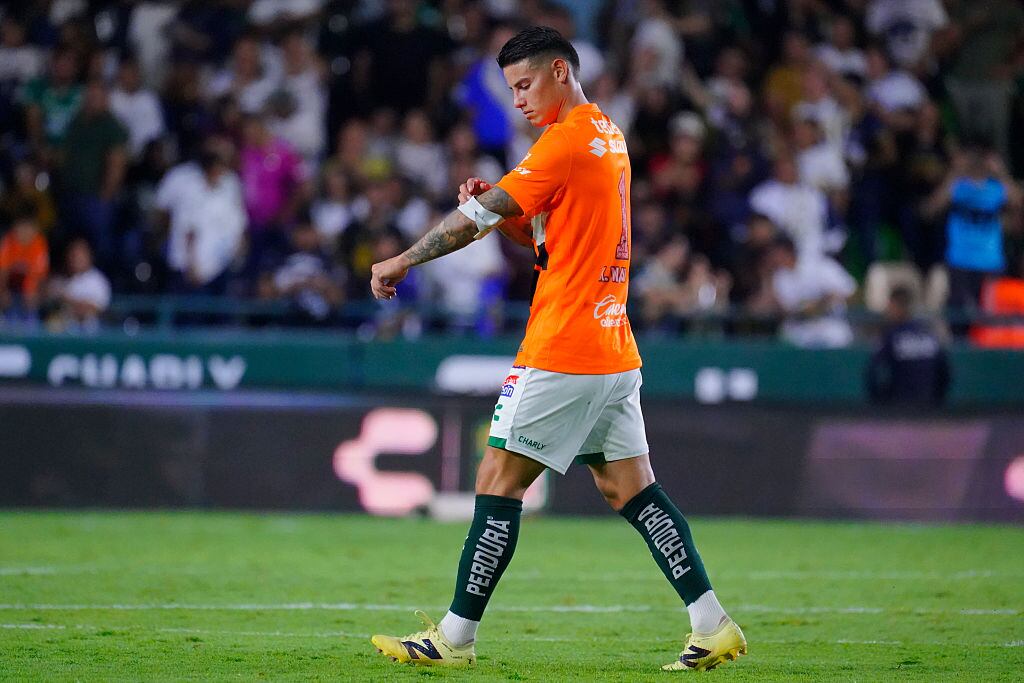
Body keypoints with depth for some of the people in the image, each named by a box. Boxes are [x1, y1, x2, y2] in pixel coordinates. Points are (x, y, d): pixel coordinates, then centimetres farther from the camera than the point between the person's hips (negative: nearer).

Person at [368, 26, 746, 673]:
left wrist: (402, 261, -3)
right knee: (630, 487, 8)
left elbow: (480, 216, -13)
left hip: (561, 352, -9)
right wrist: (498, 206, 4)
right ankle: (713, 625, 3)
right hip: (615, 351, 9)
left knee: (498, 482, -4)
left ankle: (456, 637, -1)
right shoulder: (608, 134, 16)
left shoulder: (567, 140, -13)